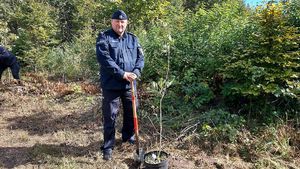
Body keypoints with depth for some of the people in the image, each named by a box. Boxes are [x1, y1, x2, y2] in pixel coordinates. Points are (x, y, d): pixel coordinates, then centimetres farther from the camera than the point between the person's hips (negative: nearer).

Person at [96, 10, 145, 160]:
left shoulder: (133, 39, 10)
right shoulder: (104, 37, -5)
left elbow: (140, 57, 5)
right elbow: (104, 59, -18)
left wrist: (136, 72, -14)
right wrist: (122, 74, -23)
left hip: (129, 85, 5)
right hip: (111, 85, -4)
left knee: (131, 112, 17)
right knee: (110, 116, 3)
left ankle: (128, 136, 41)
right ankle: (108, 146, 18)